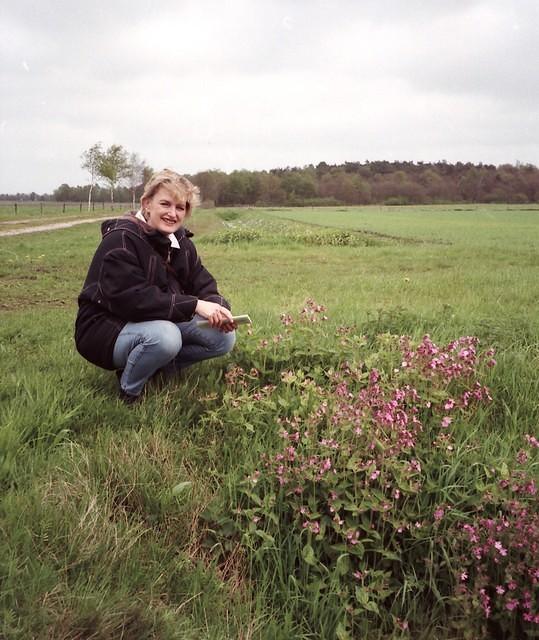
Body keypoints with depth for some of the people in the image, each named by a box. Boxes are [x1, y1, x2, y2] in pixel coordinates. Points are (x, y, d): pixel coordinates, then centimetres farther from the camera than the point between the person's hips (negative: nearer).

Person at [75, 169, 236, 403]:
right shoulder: (121, 239, -21)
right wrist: (194, 305, -34)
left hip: (160, 324, 7)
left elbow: (203, 286, 0)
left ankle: (156, 367, 4)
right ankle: (129, 392, -9)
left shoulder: (180, 242, 3)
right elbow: (130, 299, -31)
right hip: (104, 330, -7)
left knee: (224, 337, -7)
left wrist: (217, 308, -25)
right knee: (165, 336, -38)